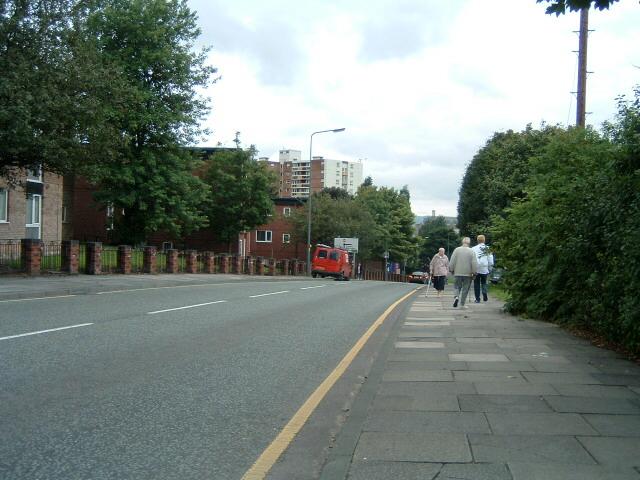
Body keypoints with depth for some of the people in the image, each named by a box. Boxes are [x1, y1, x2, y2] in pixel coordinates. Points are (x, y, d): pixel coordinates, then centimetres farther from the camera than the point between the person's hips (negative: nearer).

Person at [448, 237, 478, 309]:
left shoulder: (457, 250, -2)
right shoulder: (471, 251, -5)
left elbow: (452, 262, -1)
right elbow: (474, 263, -7)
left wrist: (451, 270, 11)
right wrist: (474, 272, 2)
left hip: (458, 273, 1)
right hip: (468, 273, -1)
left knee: (457, 286, 13)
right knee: (465, 289, 7)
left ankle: (456, 296, -15)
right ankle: (462, 304, 8)